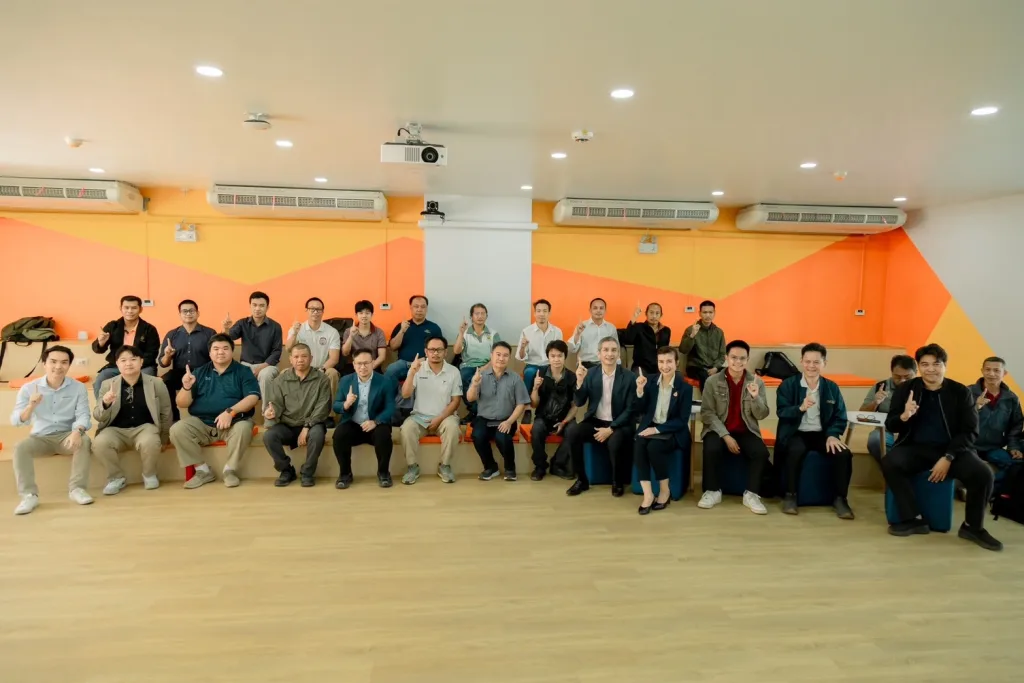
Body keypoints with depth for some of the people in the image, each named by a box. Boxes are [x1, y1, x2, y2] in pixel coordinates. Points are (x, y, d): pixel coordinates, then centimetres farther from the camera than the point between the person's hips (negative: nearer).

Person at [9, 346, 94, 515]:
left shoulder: (78, 388, -3)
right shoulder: (28, 388, -4)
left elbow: (83, 415, -12)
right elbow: (16, 421, -9)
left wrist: (77, 431, -35)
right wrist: (31, 406, -31)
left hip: (67, 436, -1)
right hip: (40, 437, 1)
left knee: (84, 441, -31)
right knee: (20, 448, -28)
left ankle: (76, 488, -22)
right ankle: (29, 495, -21)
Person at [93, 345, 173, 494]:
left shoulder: (157, 383, 0)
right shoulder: (107, 384, 4)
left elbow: (165, 413, 7)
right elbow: (98, 417, 1)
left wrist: (163, 439, 11)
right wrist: (105, 404, -22)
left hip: (144, 428, -2)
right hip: (116, 430, 2)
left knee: (150, 442, -35)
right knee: (99, 443, -30)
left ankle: (149, 475, -1)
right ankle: (117, 477, -2)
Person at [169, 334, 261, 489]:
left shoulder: (243, 371, 5)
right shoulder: (200, 372, 12)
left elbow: (253, 397, -8)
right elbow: (182, 404, 8)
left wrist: (230, 411, -23)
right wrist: (186, 388, -14)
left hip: (233, 422, -2)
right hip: (201, 423, 3)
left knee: (243, 428, -33)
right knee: (177, 429, -23)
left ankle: (230, 470, -10)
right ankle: (203, 470, -8)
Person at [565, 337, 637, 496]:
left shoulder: (629, 377, -7)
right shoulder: (590, 373, 1)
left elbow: (630, 410, -7)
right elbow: (579, 403, -1)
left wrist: (610, 429, -17)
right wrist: (580, 382, -19)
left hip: (618, 424, -3)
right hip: (595, 422, 3)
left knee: (615, 441, -34)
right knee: (571, 431, -24)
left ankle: (618, 482, -3)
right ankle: (581, 479, -6)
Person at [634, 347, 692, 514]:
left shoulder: (685, 387, -7)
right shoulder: (650, 380, 3)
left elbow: (682, 421, -9)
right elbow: (641, 411, 4)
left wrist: (657, 429, -18)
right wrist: (640, 390, -14)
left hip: (673, 431, -3)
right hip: (649, 426, 3)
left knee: (653, 447, -31)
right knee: (638, 445, -29)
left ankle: (665, 490, -10)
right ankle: (648, 493, -24)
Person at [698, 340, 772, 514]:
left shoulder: (757, 382, 0)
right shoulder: (713, 381, -5)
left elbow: (762, 415, -2)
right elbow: (707, 413, -8)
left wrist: (755, 397, -23)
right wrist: (726, 436, -18)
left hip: (746, 431, 2)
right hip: (719, 430, -1)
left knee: (761, 452, -27)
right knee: (711, 449, -31)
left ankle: (751, 494, -8)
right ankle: (713, 491, -9)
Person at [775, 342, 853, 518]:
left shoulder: (832, 387, 7)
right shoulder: (788, 384, -1)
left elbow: (840, 417, 4)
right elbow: (781, 412, -10)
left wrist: (832, 435, -15)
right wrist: (800, 408, -29)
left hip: (822, 433, 3)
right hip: (796, 433, -3)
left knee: (845, 454, -23)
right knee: (796, 450, -35)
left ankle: (840, 498, -4)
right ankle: (790, 495, -16)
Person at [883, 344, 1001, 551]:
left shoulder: (961, 392, 1)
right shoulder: (905, 389, 2)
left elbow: (970, 431, -3)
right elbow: (890, 426, 0)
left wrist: (948, 458, -17)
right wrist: (904, 416, -25)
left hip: (952, 449, 0)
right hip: (916, 448, 0)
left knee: (983, 473, -27)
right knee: (889, 463, -29)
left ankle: (972, 527, 1)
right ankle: (913, 519, -13)